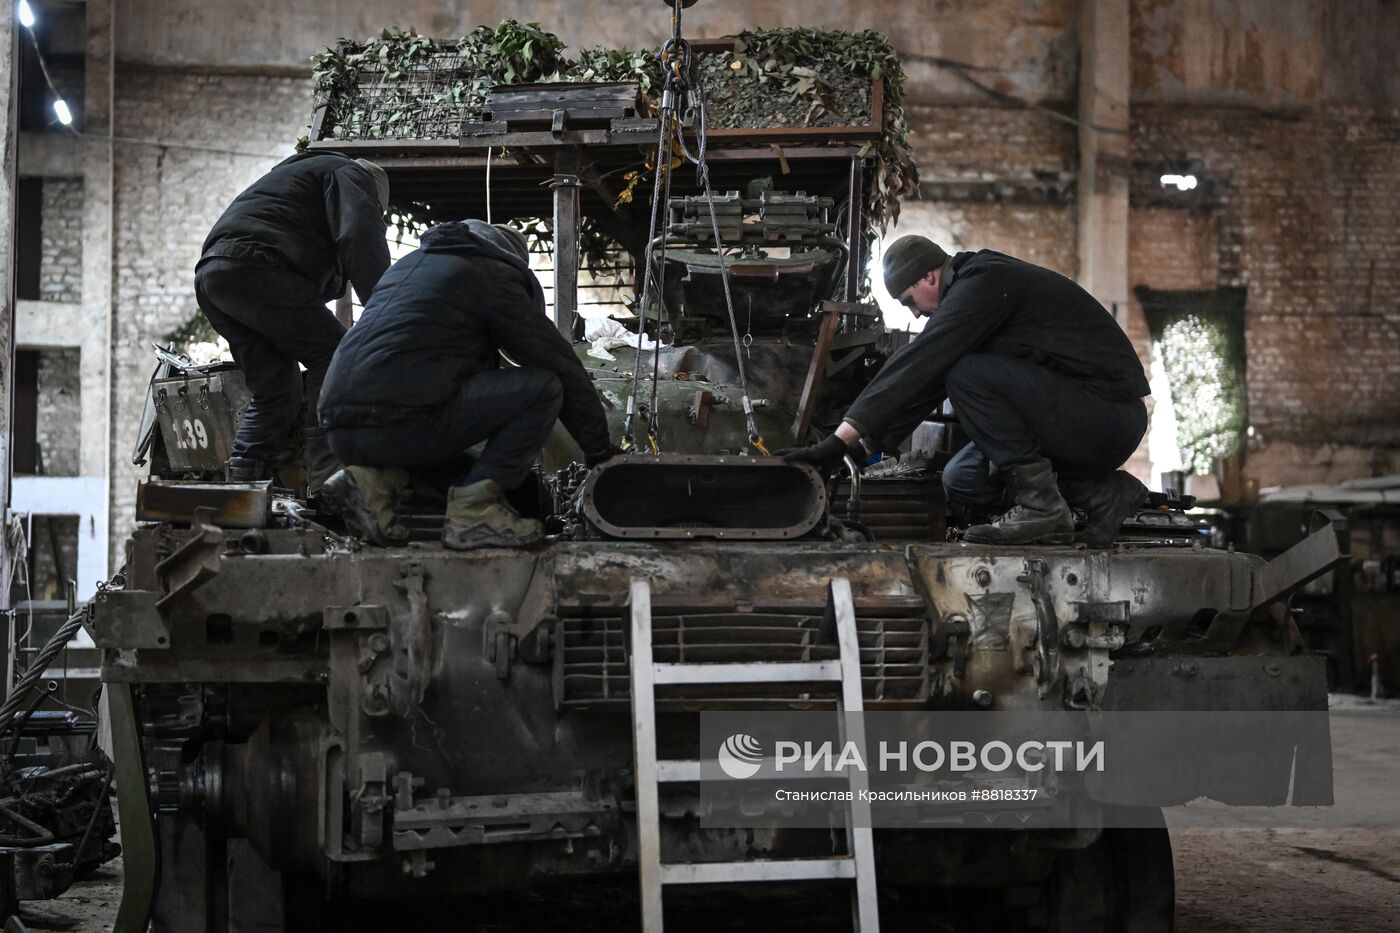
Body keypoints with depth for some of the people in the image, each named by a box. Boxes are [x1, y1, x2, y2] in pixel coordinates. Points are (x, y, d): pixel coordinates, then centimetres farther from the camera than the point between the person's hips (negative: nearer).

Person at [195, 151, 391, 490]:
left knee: (277, 389, 12)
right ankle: (327, 480, -20)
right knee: (332, 356, -10)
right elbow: (361, 238, -7)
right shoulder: (350, 175, 13)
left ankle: (241, 483, 4)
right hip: (254, 267, -9)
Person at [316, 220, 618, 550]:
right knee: (545, 386, -2)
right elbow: (560, 362, 8)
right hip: (401, 425, -8)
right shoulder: (494, 274, 7)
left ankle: (375, 479, 8)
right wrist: (599, 448, 16)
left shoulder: (411, 262, 30)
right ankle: (474, 510, -6)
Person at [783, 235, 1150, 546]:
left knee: (968, 374, -22)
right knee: (962, 479, 8)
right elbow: (925, 377, 20)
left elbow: (918, 364, -22)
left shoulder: (985, 282, -15)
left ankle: (1038, 504, -16)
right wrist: (871, 442, 17)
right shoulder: (977, 283, 15)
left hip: (1108, 412, -10)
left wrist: (841, 439, -23)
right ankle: (1102, 491, 8)